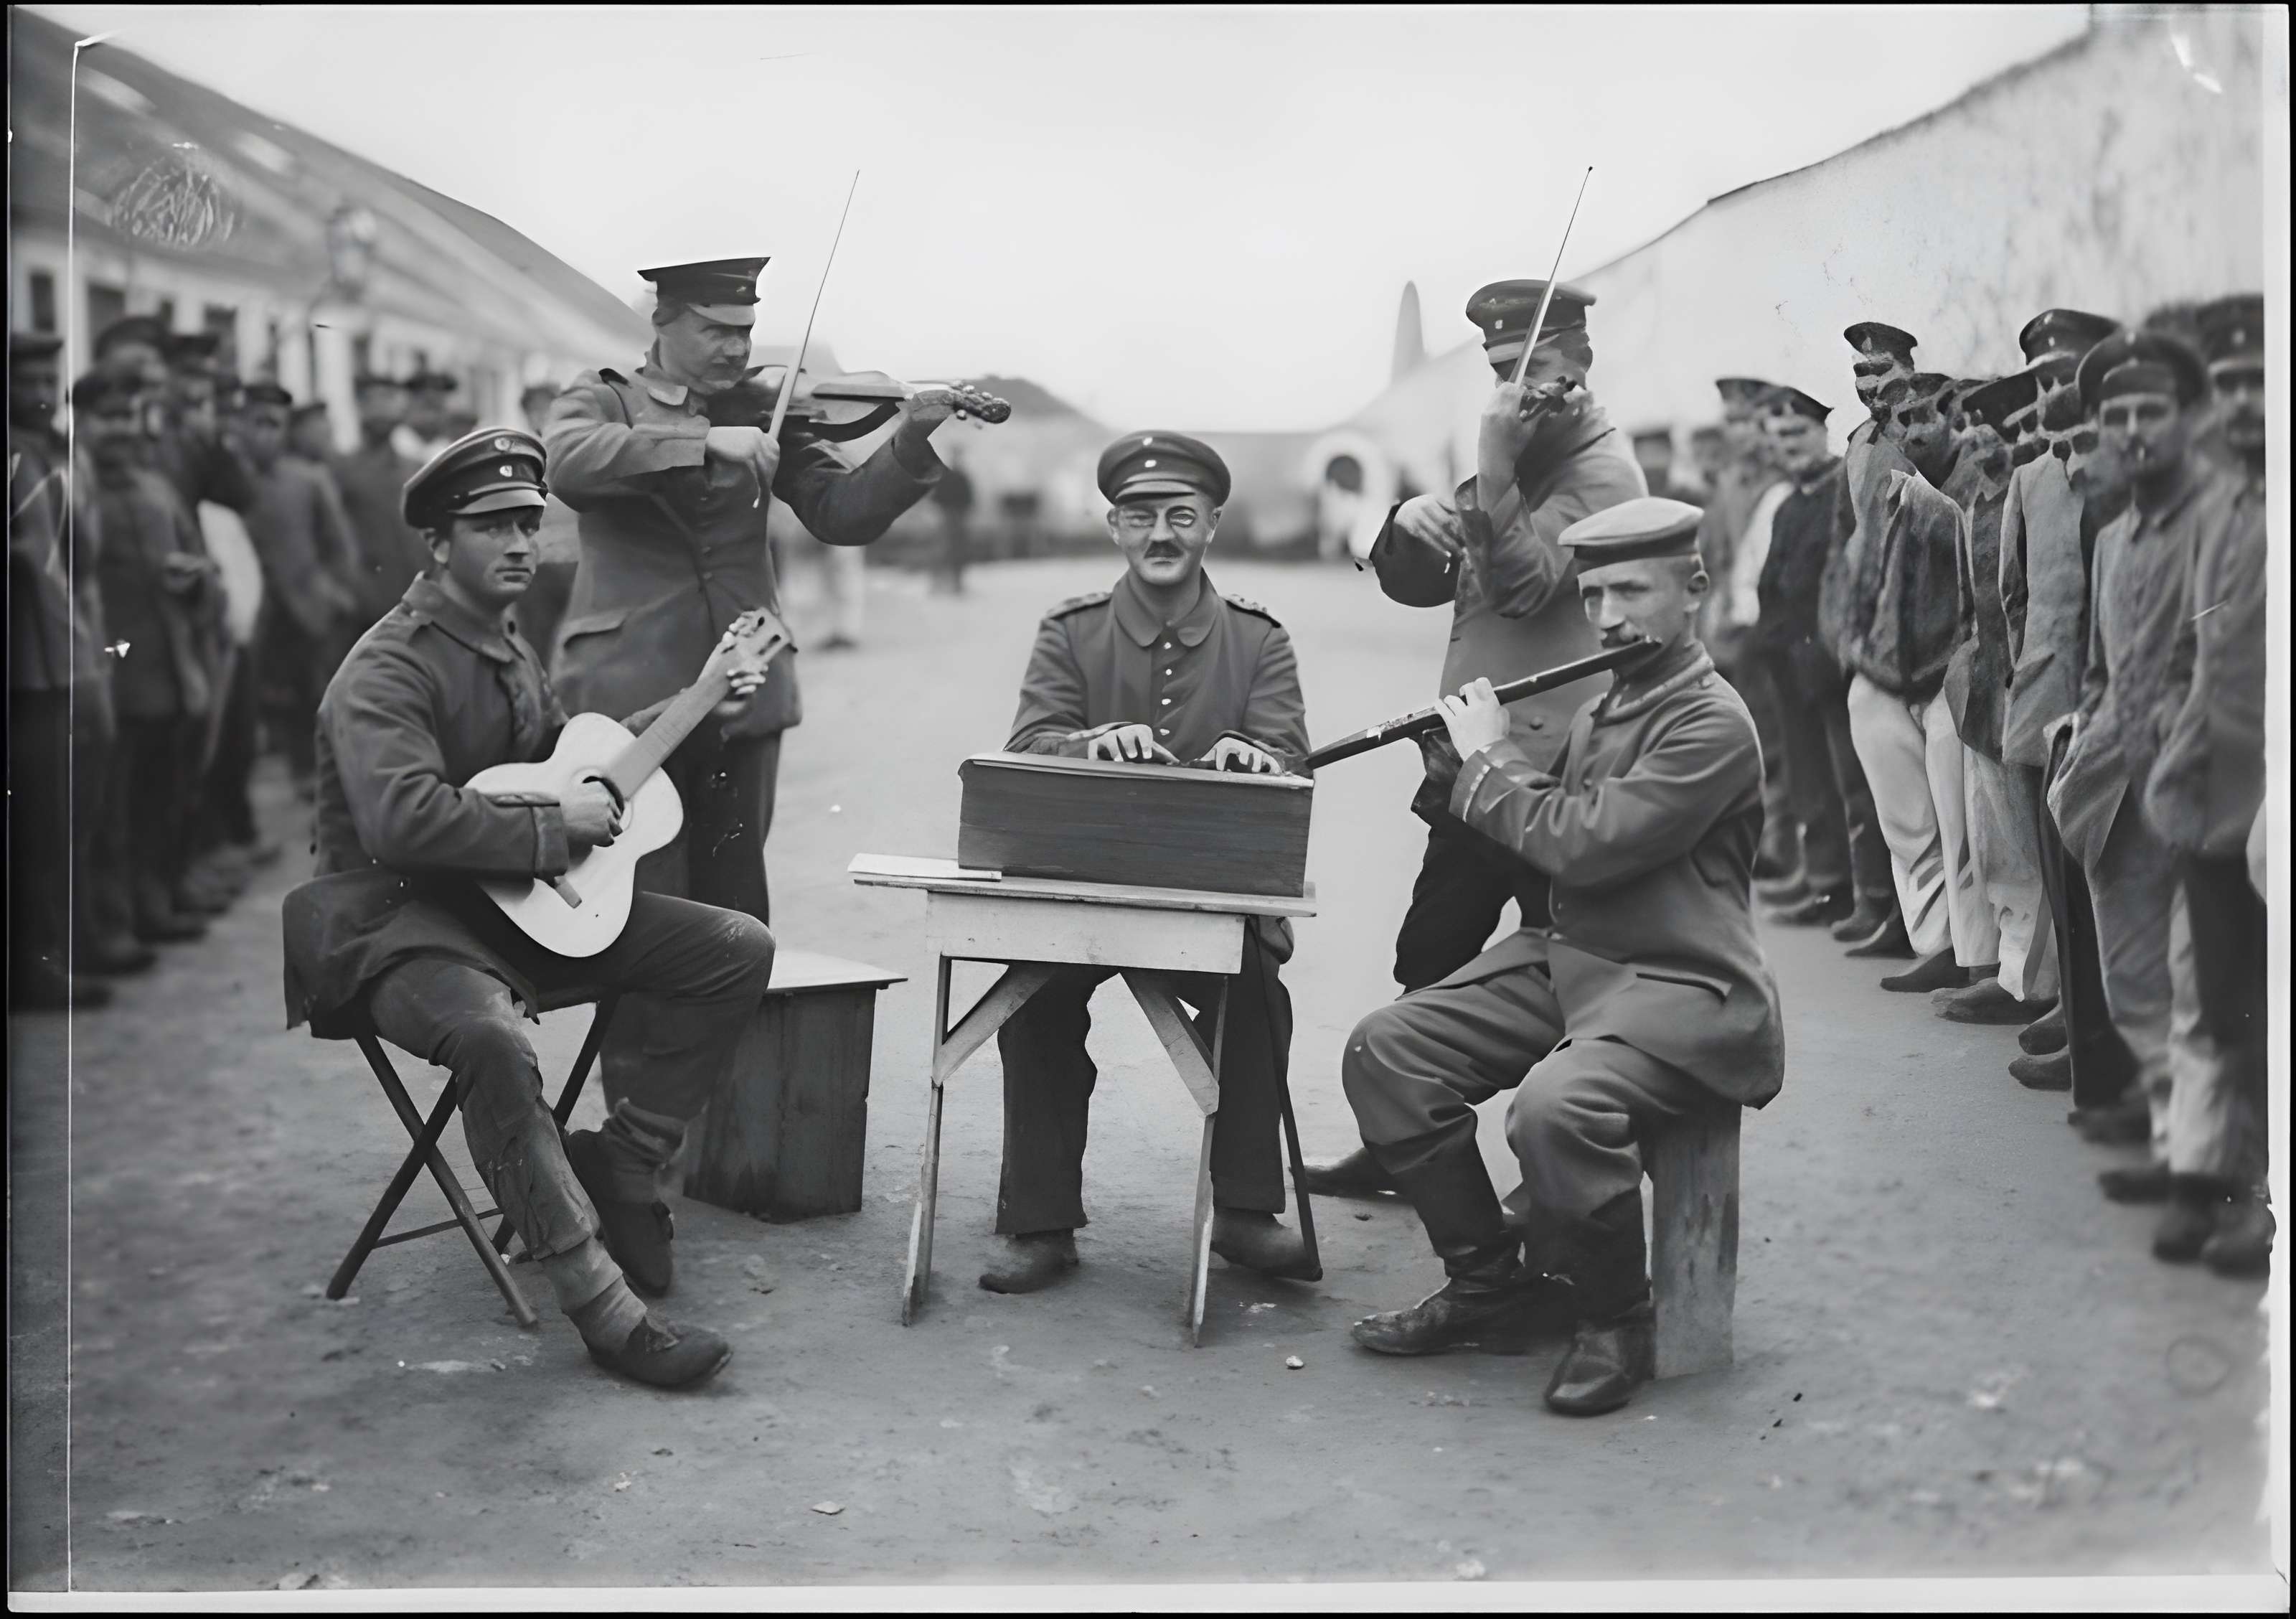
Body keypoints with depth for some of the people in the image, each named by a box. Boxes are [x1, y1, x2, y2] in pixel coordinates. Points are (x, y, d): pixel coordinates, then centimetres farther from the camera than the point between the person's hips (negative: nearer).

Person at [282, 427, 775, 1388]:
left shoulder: (507, 650, 13)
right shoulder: (387, 671, -15)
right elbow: (402, 819, -32)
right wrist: (556, 826, -24)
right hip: (403, 921, -9)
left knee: (740, 951, -1)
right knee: (492, 1042, -41)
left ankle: (607, 1164, 4)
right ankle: (605, 1312, -32)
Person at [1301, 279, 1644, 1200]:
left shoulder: (1603, 471, -9)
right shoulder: (1523, 462, 19)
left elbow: (1527, 585, -21)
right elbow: (1414, 582, 14)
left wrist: (1493, 470, -26)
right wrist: (1414, 528, -8)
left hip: (1550, 774, -9)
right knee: (1429, 963, 14)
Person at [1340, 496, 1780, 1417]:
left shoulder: (1712, 724, -13)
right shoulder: (1602, 710, 16)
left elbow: (1586, 845, -21)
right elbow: (1550, 828, 21)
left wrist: (1489, 763, -8)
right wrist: (1465, 764, 7)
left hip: (1681, 989, -9)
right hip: (1568, 960, 9)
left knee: (1556, 1106, -36)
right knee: (1385, 1050, -6)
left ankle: (1615, 1321, -8)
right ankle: (1492, 1281, 5)